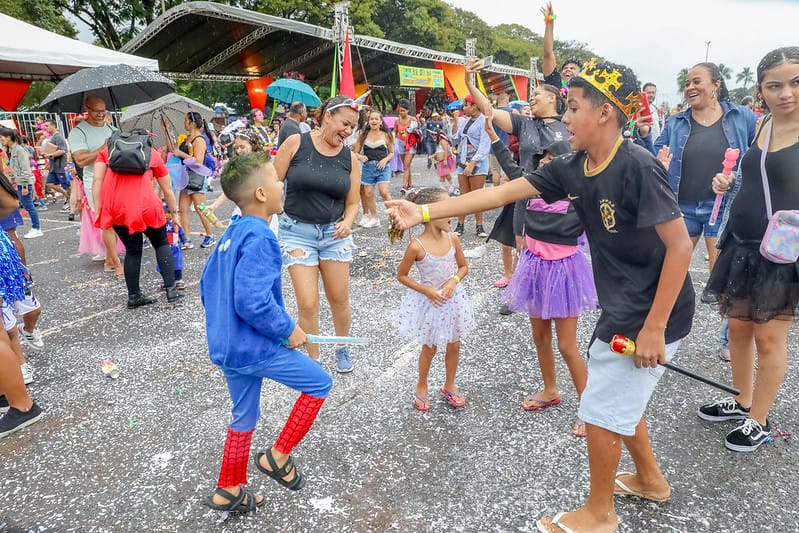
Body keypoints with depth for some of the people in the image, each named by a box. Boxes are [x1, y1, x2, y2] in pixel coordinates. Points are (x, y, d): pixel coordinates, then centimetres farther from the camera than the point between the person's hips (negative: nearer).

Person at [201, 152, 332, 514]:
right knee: (319, 383, 8)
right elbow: (252, 301, -30)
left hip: (226, 346, 9)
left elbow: (208, 284, 16)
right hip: (256, 347, -9)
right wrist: (288, 330, -16)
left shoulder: (231, 234, 8)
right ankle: (278, 455, 15)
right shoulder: (260, 239, -22)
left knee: (244, 416, 23)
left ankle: (229, 490, 36)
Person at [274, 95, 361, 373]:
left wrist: (347, 223, -16)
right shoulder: (295, 144, -9)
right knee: (307, 304, -4)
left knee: (339, 299, 11)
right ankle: (313, 359, 19)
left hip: (335, 233, 3)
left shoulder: (350, 158, -1)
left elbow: (352, 203, 5)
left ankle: (342, 347, 39)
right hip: (298, 232, -3)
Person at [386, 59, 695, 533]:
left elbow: (680, 247, -23)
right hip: (623, 310, 8)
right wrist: (424, 213, -6)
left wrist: (653, 327, -21)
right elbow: (500, 193, -3)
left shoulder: (638, 167, -24)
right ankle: (650, 479, 48)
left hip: (652, 316, -8)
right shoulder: (573, 169, -1)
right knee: (620, 400, 23)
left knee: (601, 411, 3)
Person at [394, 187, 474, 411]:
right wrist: (427, 291, -18)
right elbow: (401, 276, -11)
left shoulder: (452, 238, -10)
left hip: (452, 298, 4)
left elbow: (464, 267, 3)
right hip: (428, 302, -4)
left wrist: (454, 280, -16)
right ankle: (421, 387, 37)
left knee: (454, 345, 16)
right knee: (429, 349, 12)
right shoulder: (417, 246, -23)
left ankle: (449, 385, 39)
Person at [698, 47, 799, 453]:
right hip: (740, 244, 6)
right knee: (738, 327, 15)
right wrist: (728, 184, 1)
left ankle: (759, 422, 21)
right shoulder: (762, 125, 6)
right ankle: (742, 402, 34)